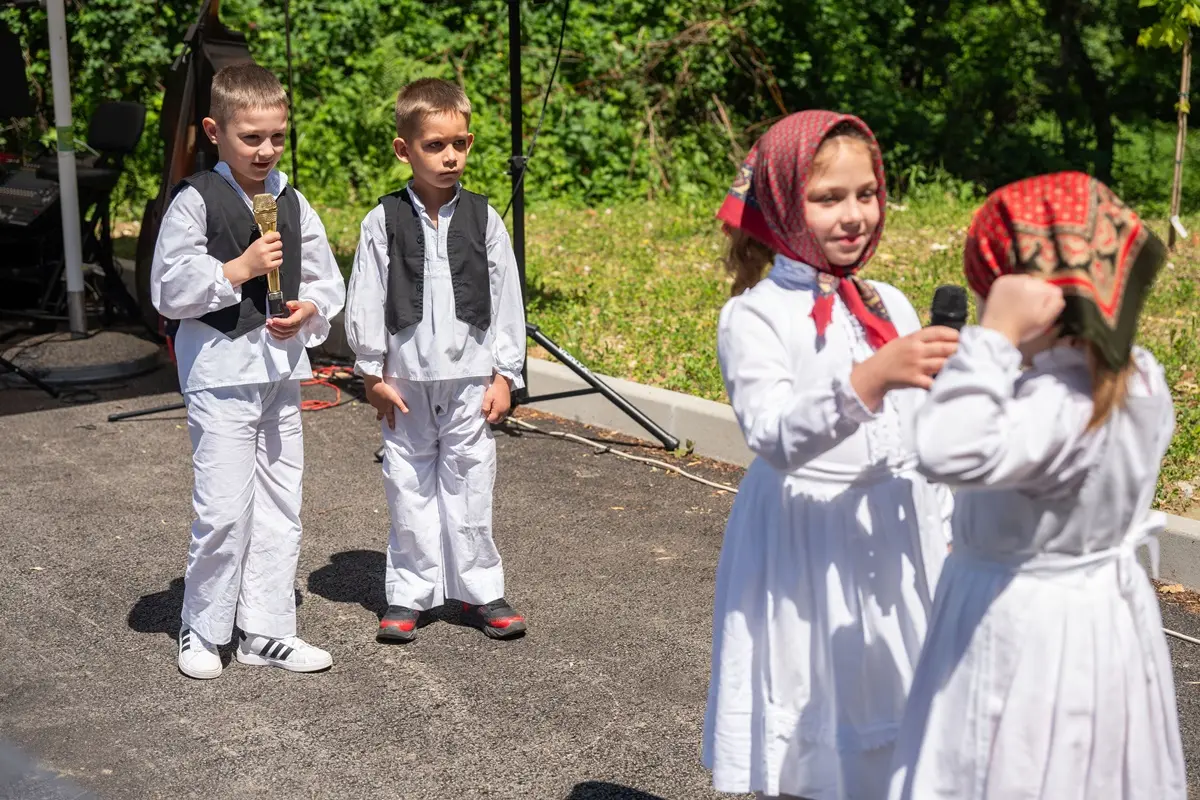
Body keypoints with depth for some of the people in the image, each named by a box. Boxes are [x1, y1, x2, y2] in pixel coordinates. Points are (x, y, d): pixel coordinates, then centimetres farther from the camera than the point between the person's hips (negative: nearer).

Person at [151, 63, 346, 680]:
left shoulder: (292, 203, 8)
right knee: (224, 507, -7)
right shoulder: (194, 202, -7)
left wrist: (309, 311, -7)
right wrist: (239, 269, -17)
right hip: (219, 368, -6)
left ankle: (265, 629, 19)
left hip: (282, 367, 6)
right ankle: (202, 630, 11)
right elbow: (169, 291, -11)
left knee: (280, 502, 9)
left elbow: (327, 282, 14)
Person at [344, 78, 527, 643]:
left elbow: (506, 299, 4)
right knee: (409, 488, 7)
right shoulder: (383, 222, -2)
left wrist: (504, 375, 1)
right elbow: (364, 303, 0)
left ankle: (480, 590, 19)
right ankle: (409, 594, 18)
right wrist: (374, 374, -1)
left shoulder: (483, 219, 1)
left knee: (470, 484, 6)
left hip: (470, 377, 1)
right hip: (406, 379, 0)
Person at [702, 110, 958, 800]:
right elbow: (775, 438, -25)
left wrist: (945, 532, 16)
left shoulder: (891, 305, 7)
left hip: (897, 543, 5)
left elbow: (926, 438, 15)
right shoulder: (756, 316, -10)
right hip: (806, 547, -5)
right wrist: (870, 379, -36)